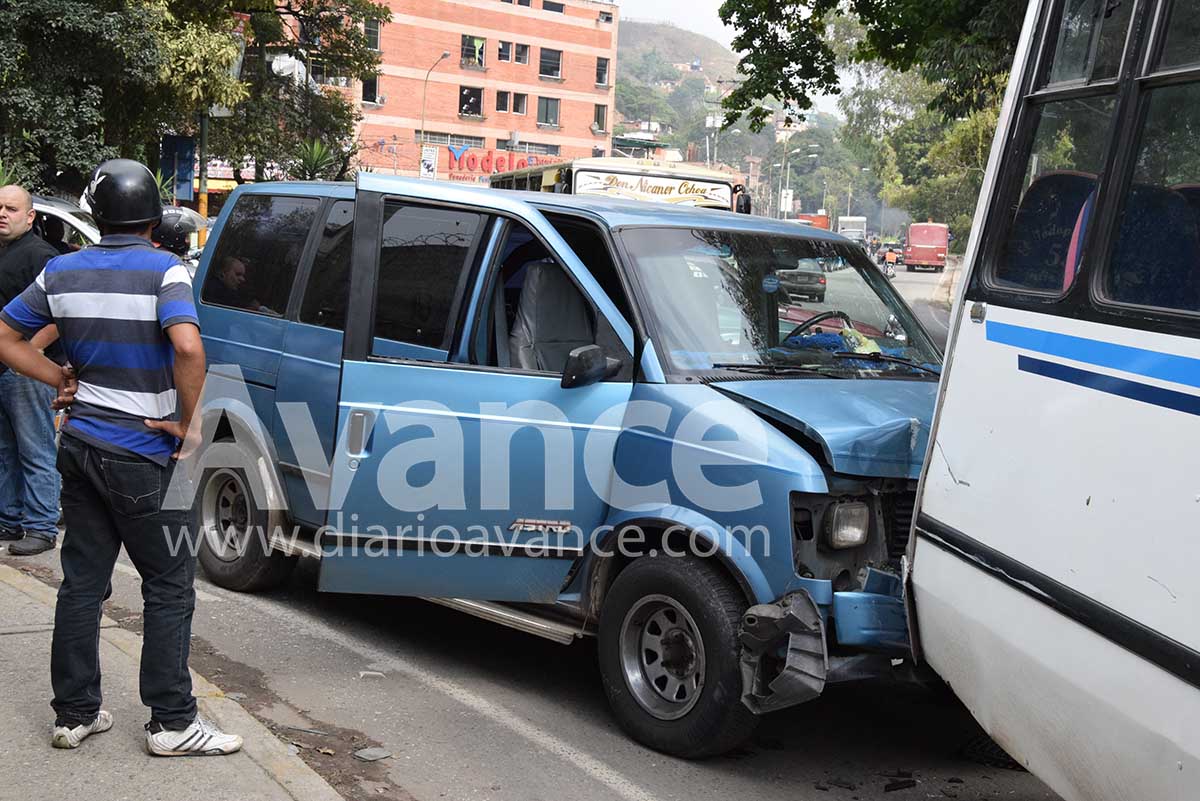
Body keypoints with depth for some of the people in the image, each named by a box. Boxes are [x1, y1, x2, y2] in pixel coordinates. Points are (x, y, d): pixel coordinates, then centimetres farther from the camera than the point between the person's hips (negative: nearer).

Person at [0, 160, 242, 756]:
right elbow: (187, 348, -29)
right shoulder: (163, 271, -13)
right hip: (142, 458, -6)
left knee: (81, 582, 14)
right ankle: (171, 722, 8)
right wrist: (190, 423, -18)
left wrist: (62, 381, 11)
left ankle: (74, 712, 21)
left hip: (81, 444, 6)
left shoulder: (62, 272, 6)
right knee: (169, 588, 3)